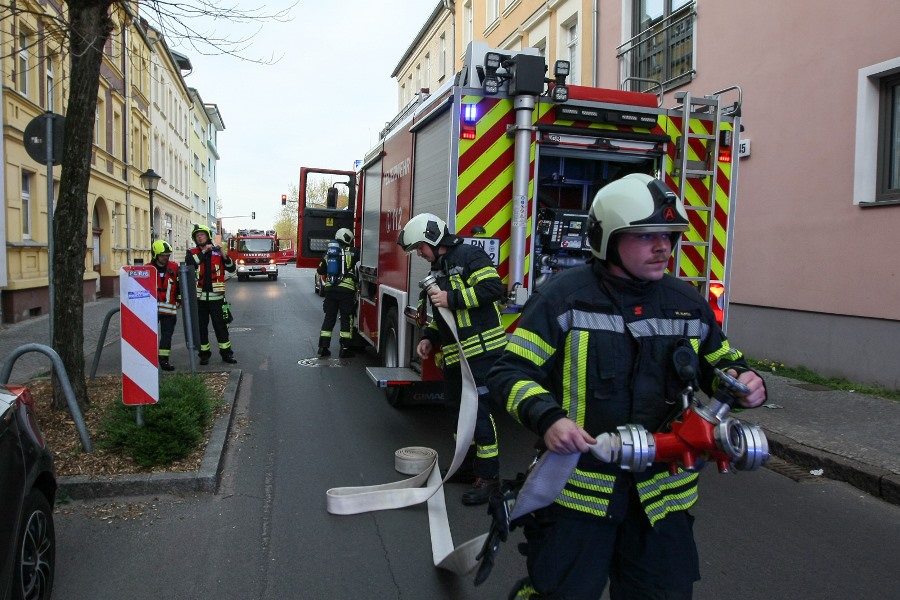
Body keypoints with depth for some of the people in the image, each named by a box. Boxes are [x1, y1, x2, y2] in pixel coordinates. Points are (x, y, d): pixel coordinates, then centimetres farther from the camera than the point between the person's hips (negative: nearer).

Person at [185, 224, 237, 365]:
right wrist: (203, 252, -18)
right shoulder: (192, 253, 4)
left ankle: (226, 353, 13)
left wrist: (224, 255, -14)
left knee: (220, 325, 4)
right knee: (201, 326, 7)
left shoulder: (218, 252, 7)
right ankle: (204, 354, 19)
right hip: (199, 297, 0)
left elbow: (231, 269, 1)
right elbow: (189, 264, -17)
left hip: (216, 296, 0)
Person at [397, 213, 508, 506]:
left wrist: (452, 298, -20)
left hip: (481, 351, -9)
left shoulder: (469, 256, -8)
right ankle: (468, 465, 29)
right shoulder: (438, 269, 20)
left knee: (479, 410, -9)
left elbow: (494, 287, -21)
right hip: (454, 355, 10)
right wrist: (429, 338, 13)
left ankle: (488, 476, 0)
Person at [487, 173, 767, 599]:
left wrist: (744, 380, -2)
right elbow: (510, 371, -10)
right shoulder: (565, 296, -10)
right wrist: (547, 418, -27)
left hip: (661, 494, 5)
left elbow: (720, 363, 20)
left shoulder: (688, 303, 6)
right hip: (577, 484, -4)